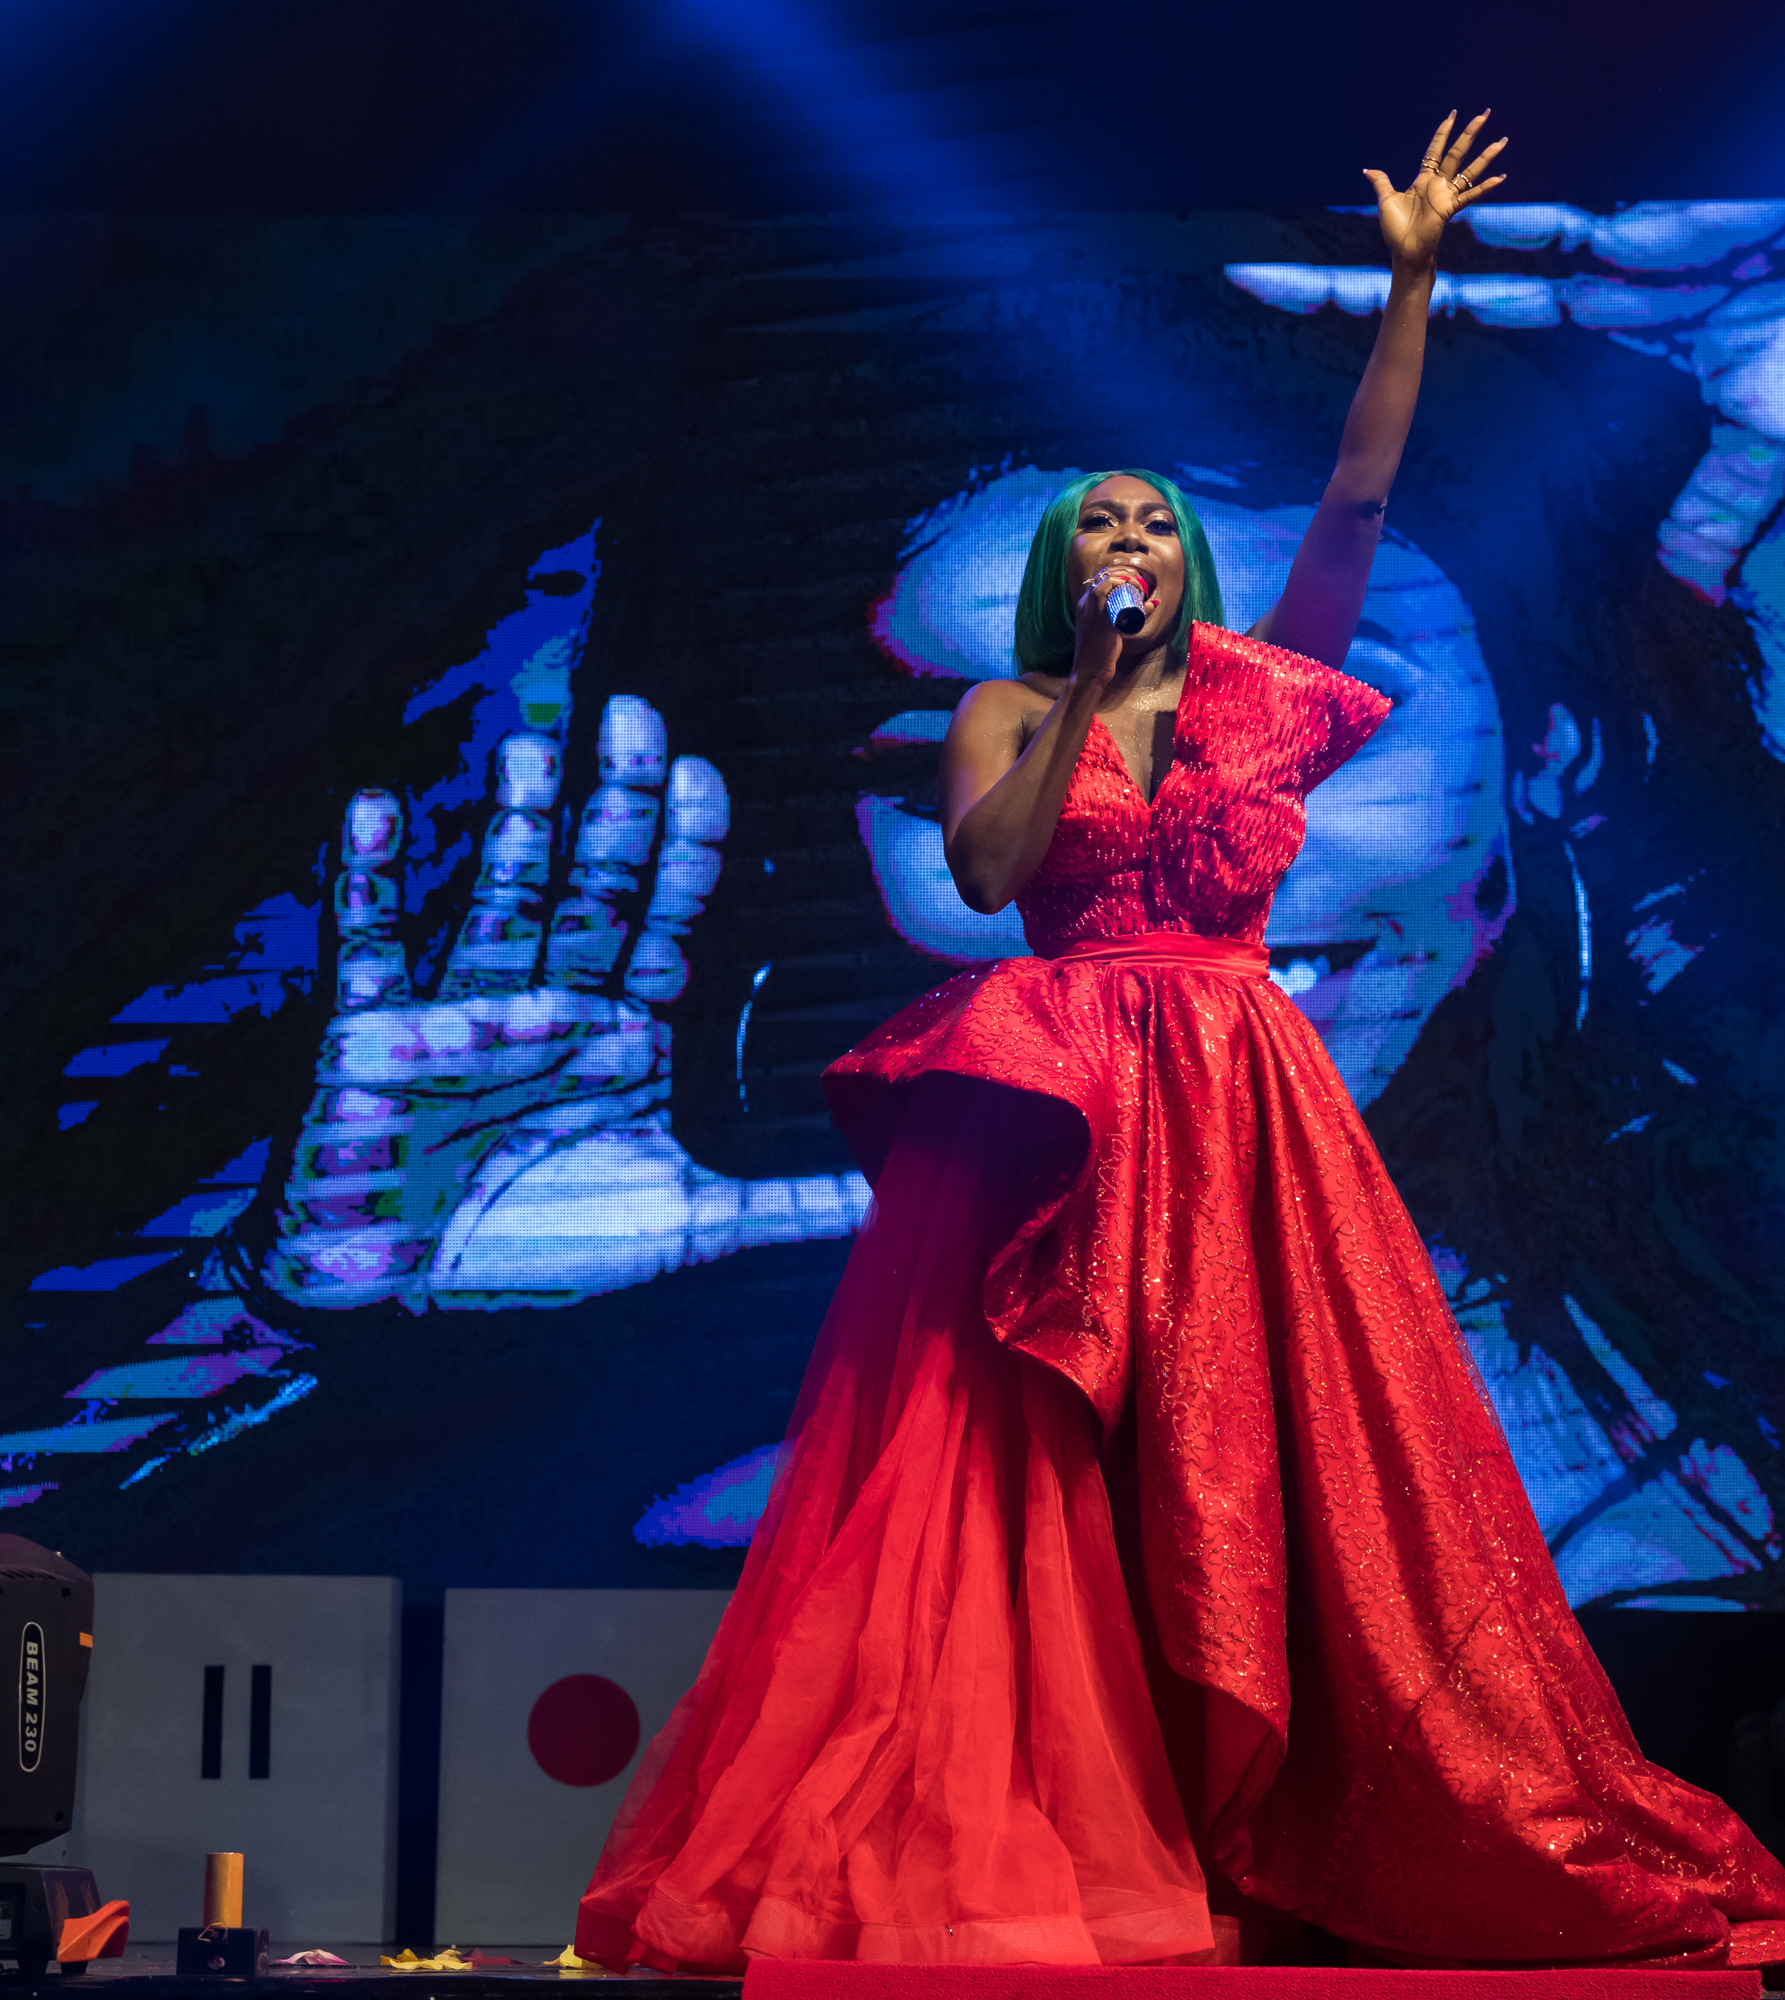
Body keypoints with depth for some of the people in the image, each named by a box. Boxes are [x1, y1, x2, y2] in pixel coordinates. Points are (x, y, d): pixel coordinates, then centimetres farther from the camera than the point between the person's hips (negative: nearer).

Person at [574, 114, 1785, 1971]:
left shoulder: (1257, 693, 15)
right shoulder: (1005, 716, 11)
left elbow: (1356, 502, 10)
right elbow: (988, 867, -7)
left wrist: (1411, 285, 6)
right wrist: (1088, 692, -5)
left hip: (1240, 1116, 2)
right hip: (1056, 1108, -2)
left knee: (1265, 1461, -2)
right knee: (1032, 1471, -6)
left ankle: (1276, 1846, 1)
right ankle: (1000, 1839, -7)